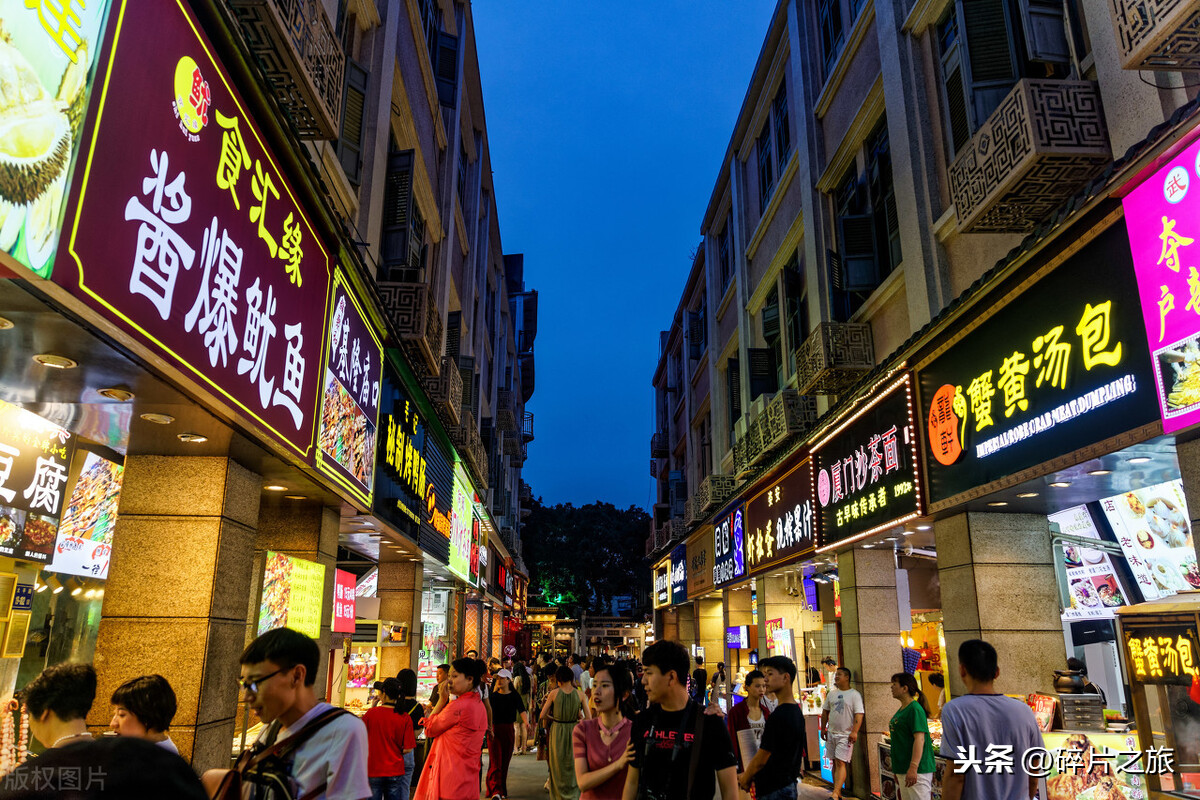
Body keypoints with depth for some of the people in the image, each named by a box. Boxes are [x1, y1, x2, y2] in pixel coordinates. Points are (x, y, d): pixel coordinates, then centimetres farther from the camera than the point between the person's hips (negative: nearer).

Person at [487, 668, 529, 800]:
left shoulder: (514, 695, 1)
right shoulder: (493, 694, 4)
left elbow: (521, 710, -11)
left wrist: (526, 722, -28)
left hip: (508, 730, 1)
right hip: (494, 730, -1)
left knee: (505, 762, 8)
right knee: (495, 761, -11)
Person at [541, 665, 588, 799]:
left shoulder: (554, 693, -9)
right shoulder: (579, 693, -6)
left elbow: (543, 716, -4)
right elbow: (588, 717, -5)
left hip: (557, 731, -1)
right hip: (574, 731, 1)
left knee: (558, 766, 14)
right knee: (573, 766, 16)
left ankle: (559, 795, 20)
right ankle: (573, 795, 19)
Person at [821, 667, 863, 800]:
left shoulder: (854, 694, -6)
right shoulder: (832, 694, 12)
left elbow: (859, 715, -13)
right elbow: (825, 712, 18)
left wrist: (854, 731, -22)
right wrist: (823, 728, 13)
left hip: (845, 735, -6)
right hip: (831, 733, 6)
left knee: (841, 763, -12)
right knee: (835, 762, 9)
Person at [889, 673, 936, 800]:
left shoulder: (915, 709, -14)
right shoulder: (901, 710, 14)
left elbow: (919, 739, -23)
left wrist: (913, 768, -29)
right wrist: (897, 770, 25)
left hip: (917, 770, -10)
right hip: (903, 769, 10)